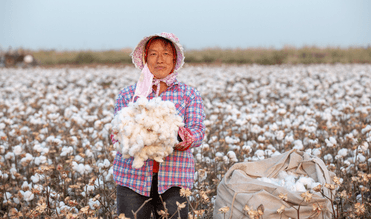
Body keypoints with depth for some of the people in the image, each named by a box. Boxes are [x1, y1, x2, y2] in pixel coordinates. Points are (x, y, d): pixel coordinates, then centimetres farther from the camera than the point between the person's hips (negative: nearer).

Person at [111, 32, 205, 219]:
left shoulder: (189, 95, 12)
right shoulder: (127, 95, 13)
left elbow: (198, 131, 0)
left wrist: (184, 138, -24)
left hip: (173, 179, 0)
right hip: (132, 177, 0)